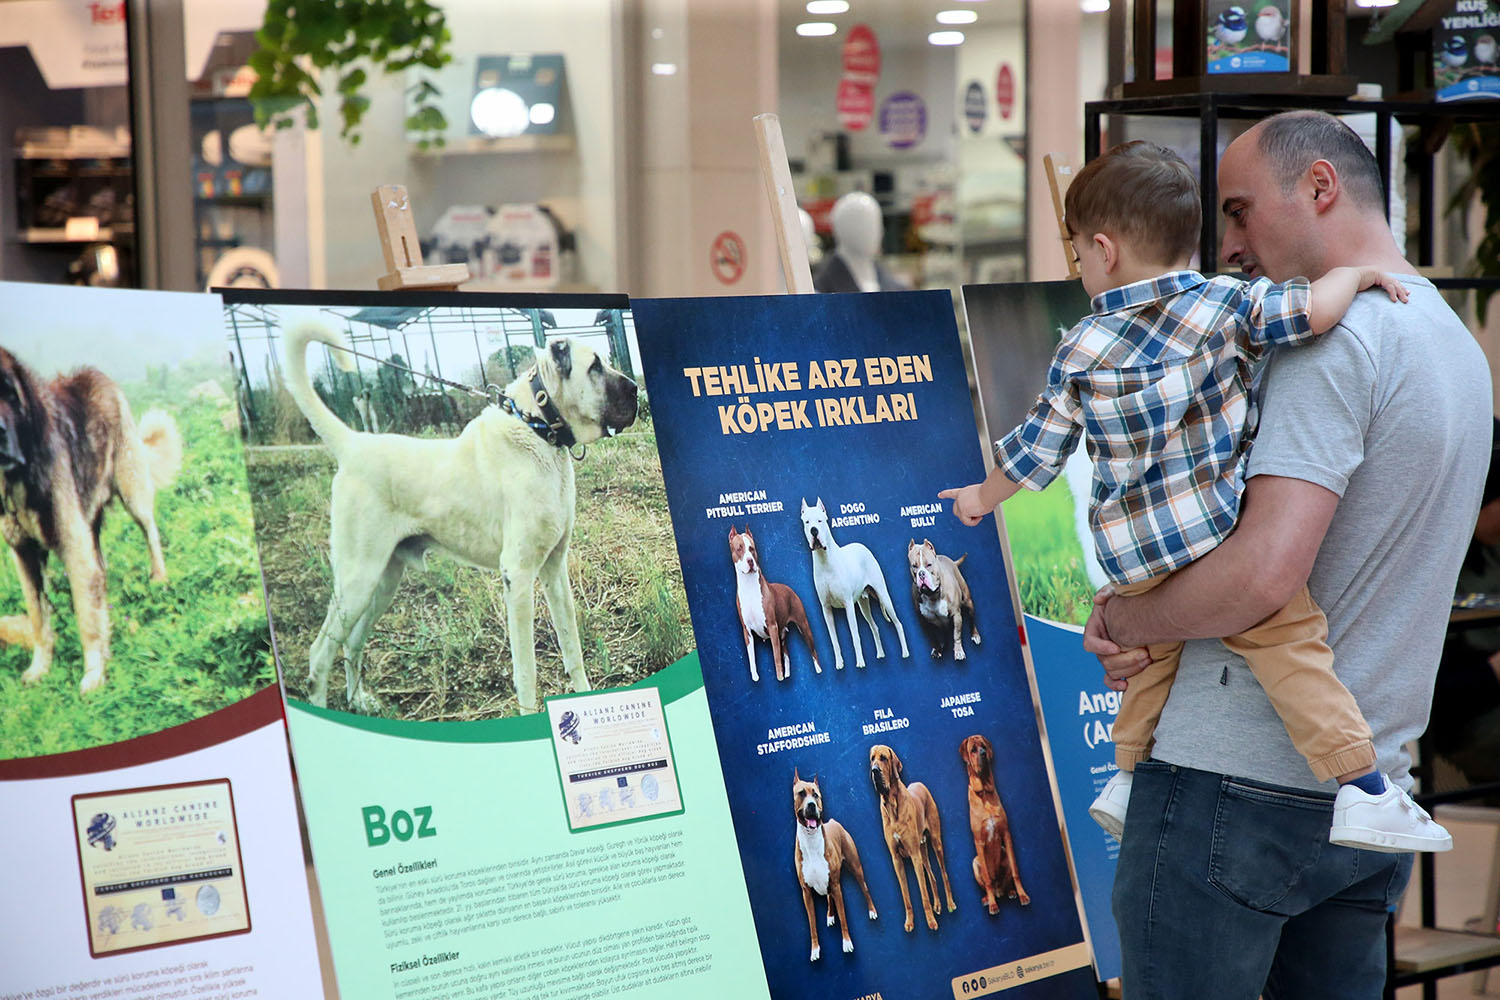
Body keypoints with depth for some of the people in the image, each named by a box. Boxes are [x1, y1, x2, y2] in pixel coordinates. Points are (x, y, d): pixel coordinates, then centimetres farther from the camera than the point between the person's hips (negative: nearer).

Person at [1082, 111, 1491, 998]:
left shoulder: (1336, 335, -15)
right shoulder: (1460, 347, 15)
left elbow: (1267, 573, -25)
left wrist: (1124, 618, -7)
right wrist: (1148, 619, 4)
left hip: (1239, 782, -9)